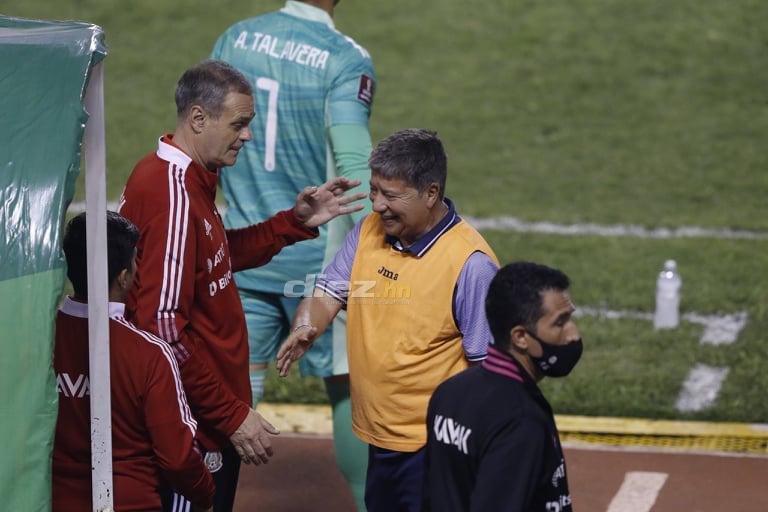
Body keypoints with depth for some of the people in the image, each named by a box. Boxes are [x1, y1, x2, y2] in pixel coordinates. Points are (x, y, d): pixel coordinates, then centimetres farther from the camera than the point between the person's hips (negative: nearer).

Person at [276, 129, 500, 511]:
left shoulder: (471, 263, -19)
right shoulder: (368, 232, 2)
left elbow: (487, 365, -16)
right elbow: (329, 293, 7)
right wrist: (305, 328, -16)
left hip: (433, 448, -7)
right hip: (378, 436, 7)